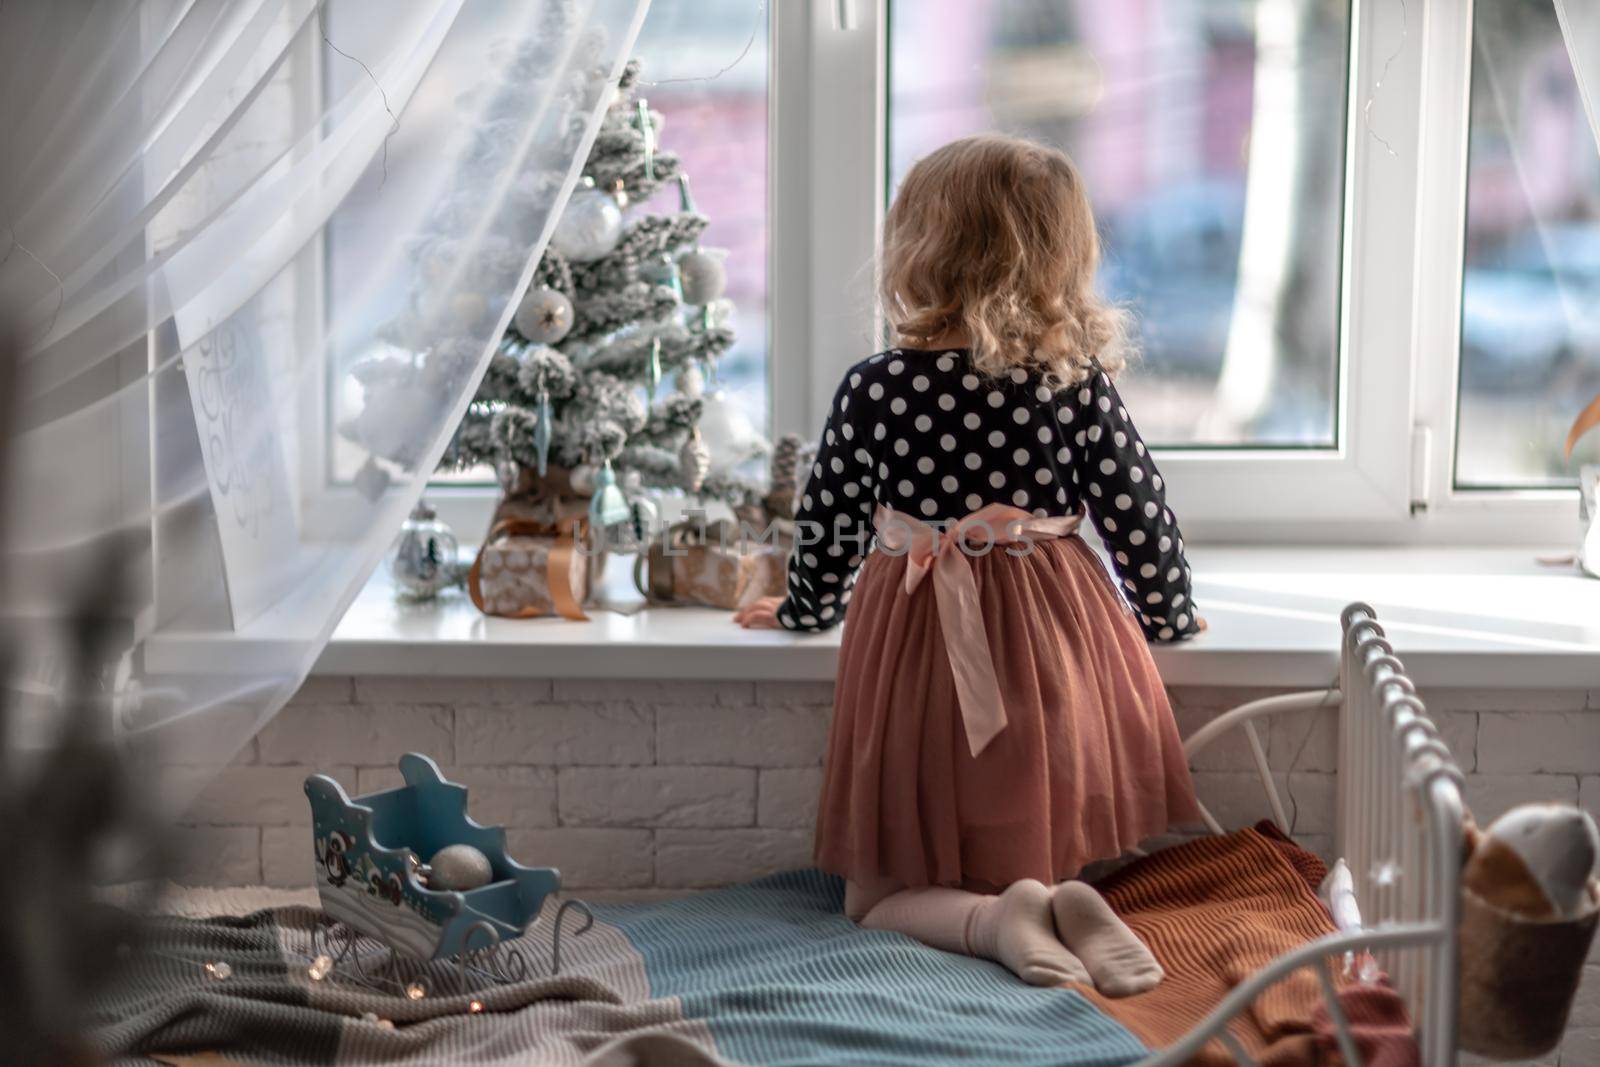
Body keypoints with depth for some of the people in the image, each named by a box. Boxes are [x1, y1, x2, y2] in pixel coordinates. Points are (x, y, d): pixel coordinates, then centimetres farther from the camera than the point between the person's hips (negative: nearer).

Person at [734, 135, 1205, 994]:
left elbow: (828, 533, 1)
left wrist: (804, 610, 23)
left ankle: (991, 919, -18)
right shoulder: (1078, 385, -5)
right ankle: (1061, 900, -14)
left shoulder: (872, 389, -8)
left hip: (916, 659, -2)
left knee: (878, 893, 12)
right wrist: (1165, 618, 21)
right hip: (1052, 654, 2)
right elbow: (1142, 526, 0)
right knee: (1039, 856, 20)